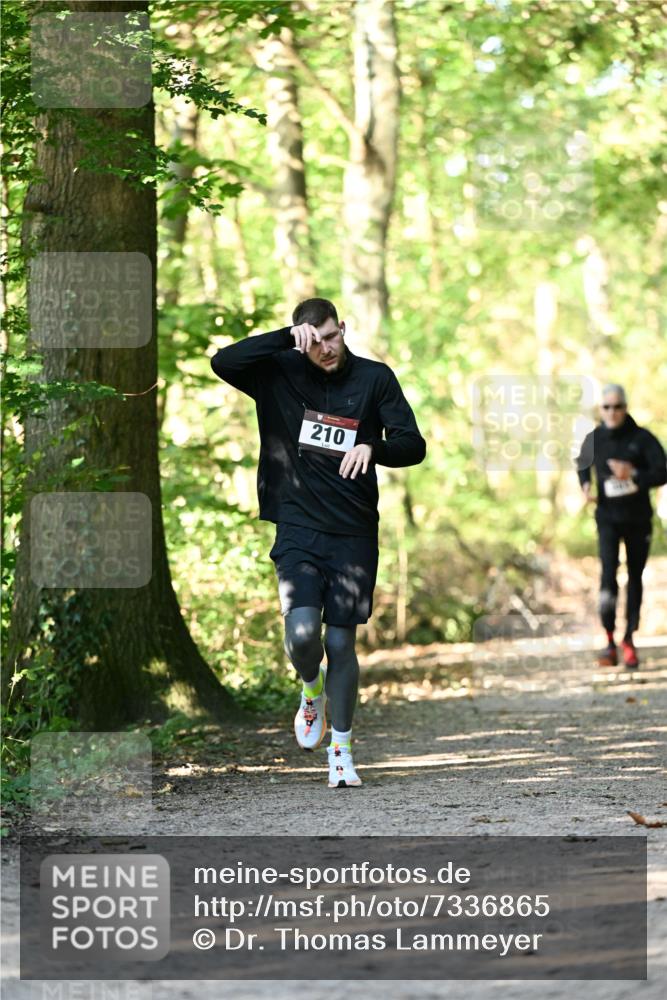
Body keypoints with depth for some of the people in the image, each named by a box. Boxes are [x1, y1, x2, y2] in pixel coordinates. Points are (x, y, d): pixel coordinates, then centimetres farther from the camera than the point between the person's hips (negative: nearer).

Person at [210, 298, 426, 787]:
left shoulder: (375, 378, 2)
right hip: (298, 527, 0)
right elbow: (223, 363, -15)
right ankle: (312, 691, 17)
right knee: (302, 632, -17)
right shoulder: (280, 373, 1)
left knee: (341, 642, 1)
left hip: (354, 532, 1)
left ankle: (341, 750, 15)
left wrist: (372, 447, -22)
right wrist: (286, 337, -20)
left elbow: (413, 445, -2)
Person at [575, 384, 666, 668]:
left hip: (638, 518, 0)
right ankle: (609, 640, -16)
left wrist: (633, 474, -28)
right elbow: (582, 465, 19)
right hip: (608, 517, 0)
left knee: (635, 577, 9)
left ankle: (629, 639, 22)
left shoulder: (642, 439, -9)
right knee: (608, 570, -18)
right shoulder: (594, 439, -2)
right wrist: (585, 487, 0)